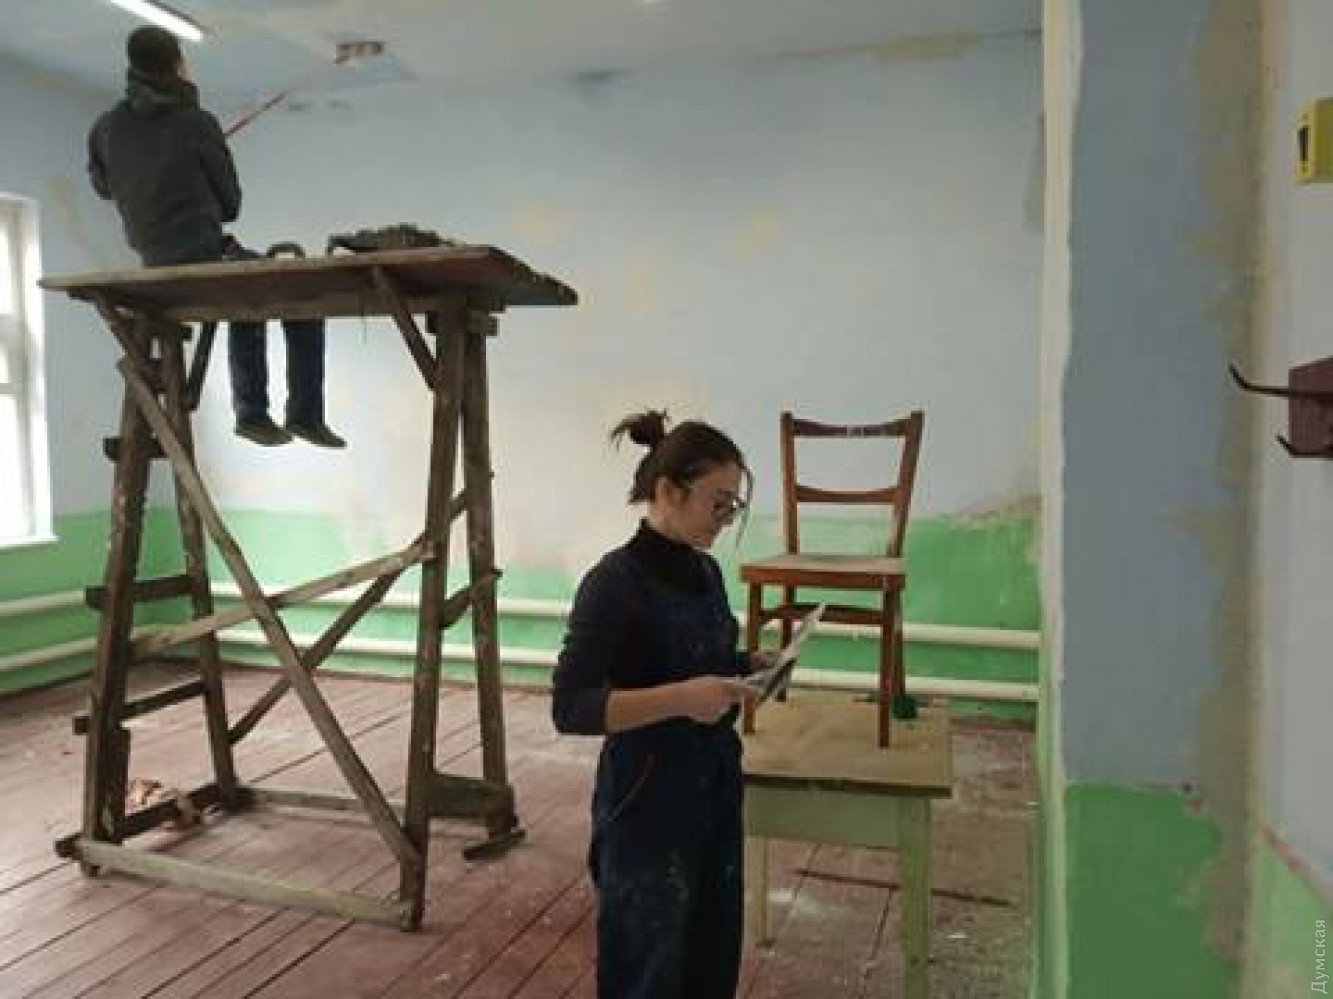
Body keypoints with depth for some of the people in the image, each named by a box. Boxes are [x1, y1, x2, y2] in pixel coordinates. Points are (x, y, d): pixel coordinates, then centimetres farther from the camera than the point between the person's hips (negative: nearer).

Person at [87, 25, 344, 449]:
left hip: (157, 270, 7)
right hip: (206, 258, -7)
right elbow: (230, 201, 2)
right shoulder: (196, 123, -7)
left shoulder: (106, 127, 7)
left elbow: (102, 186, 26)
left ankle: (251, 413, 29)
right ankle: (305, 415, 3)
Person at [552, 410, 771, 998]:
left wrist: (747, 669, -1)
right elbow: (570, 708, -22)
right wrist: (679, 698, -31)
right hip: (647, 805, -7)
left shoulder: (706, 571, 5)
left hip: (714, 790, 8)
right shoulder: (616, 581, -19)